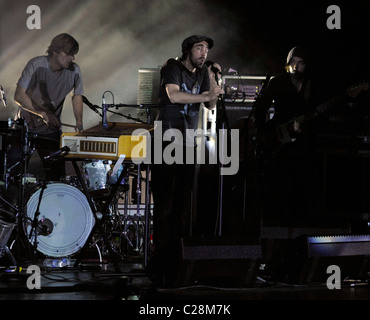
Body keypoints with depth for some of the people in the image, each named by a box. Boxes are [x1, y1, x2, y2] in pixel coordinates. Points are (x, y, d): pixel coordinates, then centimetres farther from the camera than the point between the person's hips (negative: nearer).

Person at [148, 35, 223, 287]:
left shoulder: (202, 73, 16)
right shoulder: (173, 68, -2)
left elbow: (211, 104, 12)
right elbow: (173, 95, -18)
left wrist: (213, 80, -1)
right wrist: (205, 96, -15)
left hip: (188, 144, 6)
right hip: (167, 141, -6)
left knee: (183, 202, 4)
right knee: (165, 201, -8)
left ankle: (176, 259, 8)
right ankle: (161, 263, -6)